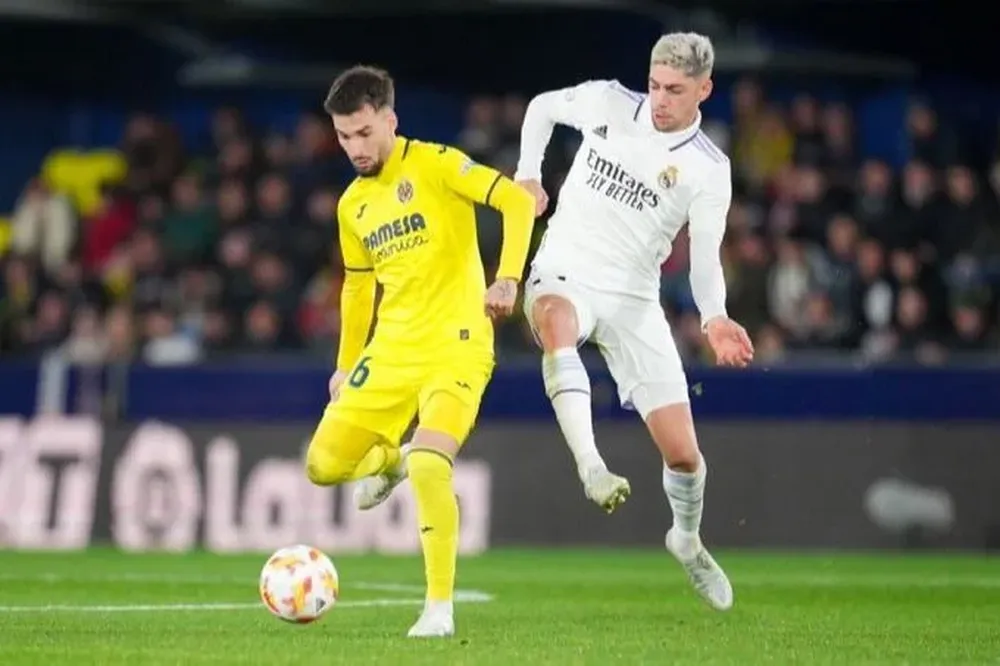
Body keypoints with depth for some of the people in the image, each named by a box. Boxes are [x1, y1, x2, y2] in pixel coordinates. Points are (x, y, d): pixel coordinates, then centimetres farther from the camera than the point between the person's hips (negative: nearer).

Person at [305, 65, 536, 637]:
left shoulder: (434, 165, -8)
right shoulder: (352, 205, 12)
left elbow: (517, 200, -16)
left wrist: (508, 278, -28)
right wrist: (347, 364, 27)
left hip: (455, 345, -7)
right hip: (390, 350, 7)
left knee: (429, 466, -27)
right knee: (323, 466, 0)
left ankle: (441, 607, -15)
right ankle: (389, 459, 36)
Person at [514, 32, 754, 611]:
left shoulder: (709, 169, -6)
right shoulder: (608, 103, -3)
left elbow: (706, 260, -9)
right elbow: (543, 107, 17)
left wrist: (715, 319, -28)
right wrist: (528, 174, 6)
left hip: (634, 300, 1)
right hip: (565, 275, 0)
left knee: (683, 454, 0)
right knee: (558, 328, -42)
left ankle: (688, 539, 32)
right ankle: (592, 468, -52)